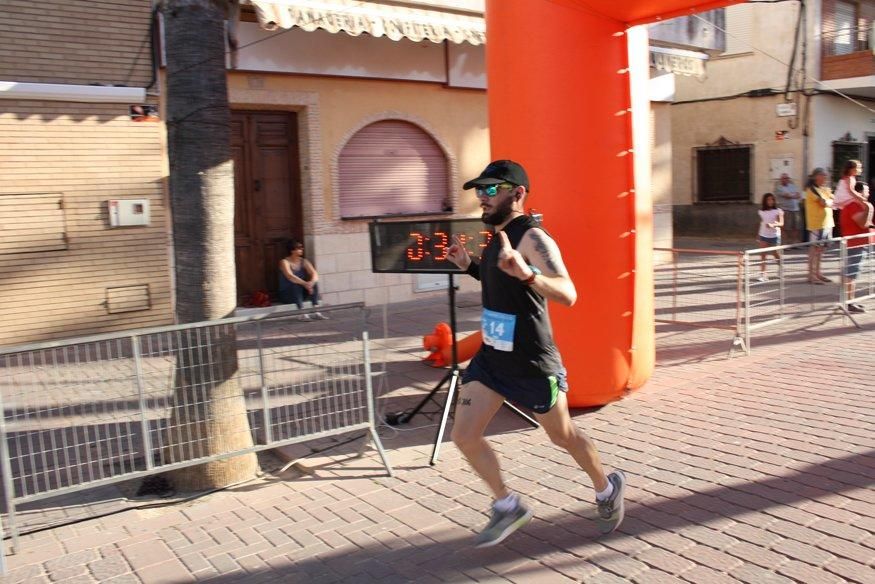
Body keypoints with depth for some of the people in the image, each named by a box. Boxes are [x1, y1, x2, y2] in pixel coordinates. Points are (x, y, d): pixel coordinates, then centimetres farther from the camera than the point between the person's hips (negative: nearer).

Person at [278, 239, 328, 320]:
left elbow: (314, 274, -12)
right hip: (286, 295, -5)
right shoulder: (284, 262, -12)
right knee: (296, 285, -33)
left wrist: (312, 282, -35)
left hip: (301, 293, 5)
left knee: (314, 284, -19)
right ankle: (302, 314, -42)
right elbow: (290, 276, -30)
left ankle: (316, 312, -29)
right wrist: (305, 283, -44)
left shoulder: (303, 261, 2)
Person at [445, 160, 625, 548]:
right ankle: (508, 507, 22)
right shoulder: (499, 236, 7)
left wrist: (525, 273, -49)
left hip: (531, 362, -8)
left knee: (563, 436, 13)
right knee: (464, 436, 2)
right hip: (491, 356, 8)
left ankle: (607, 490, 42)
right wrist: (469, 266, 11)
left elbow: (567, 295, -33)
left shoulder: (532, 238, -20)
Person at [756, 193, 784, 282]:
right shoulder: (761, 211, 5)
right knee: (763, 255, -6)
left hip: (774, 236, -3)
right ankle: (762, 274, -8)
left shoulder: (778, 211, -6)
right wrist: (758, 235, 16)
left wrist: (773, 225, -35)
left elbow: (781, 223, -16)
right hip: (763, 235, 3)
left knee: (776, 254, 8)